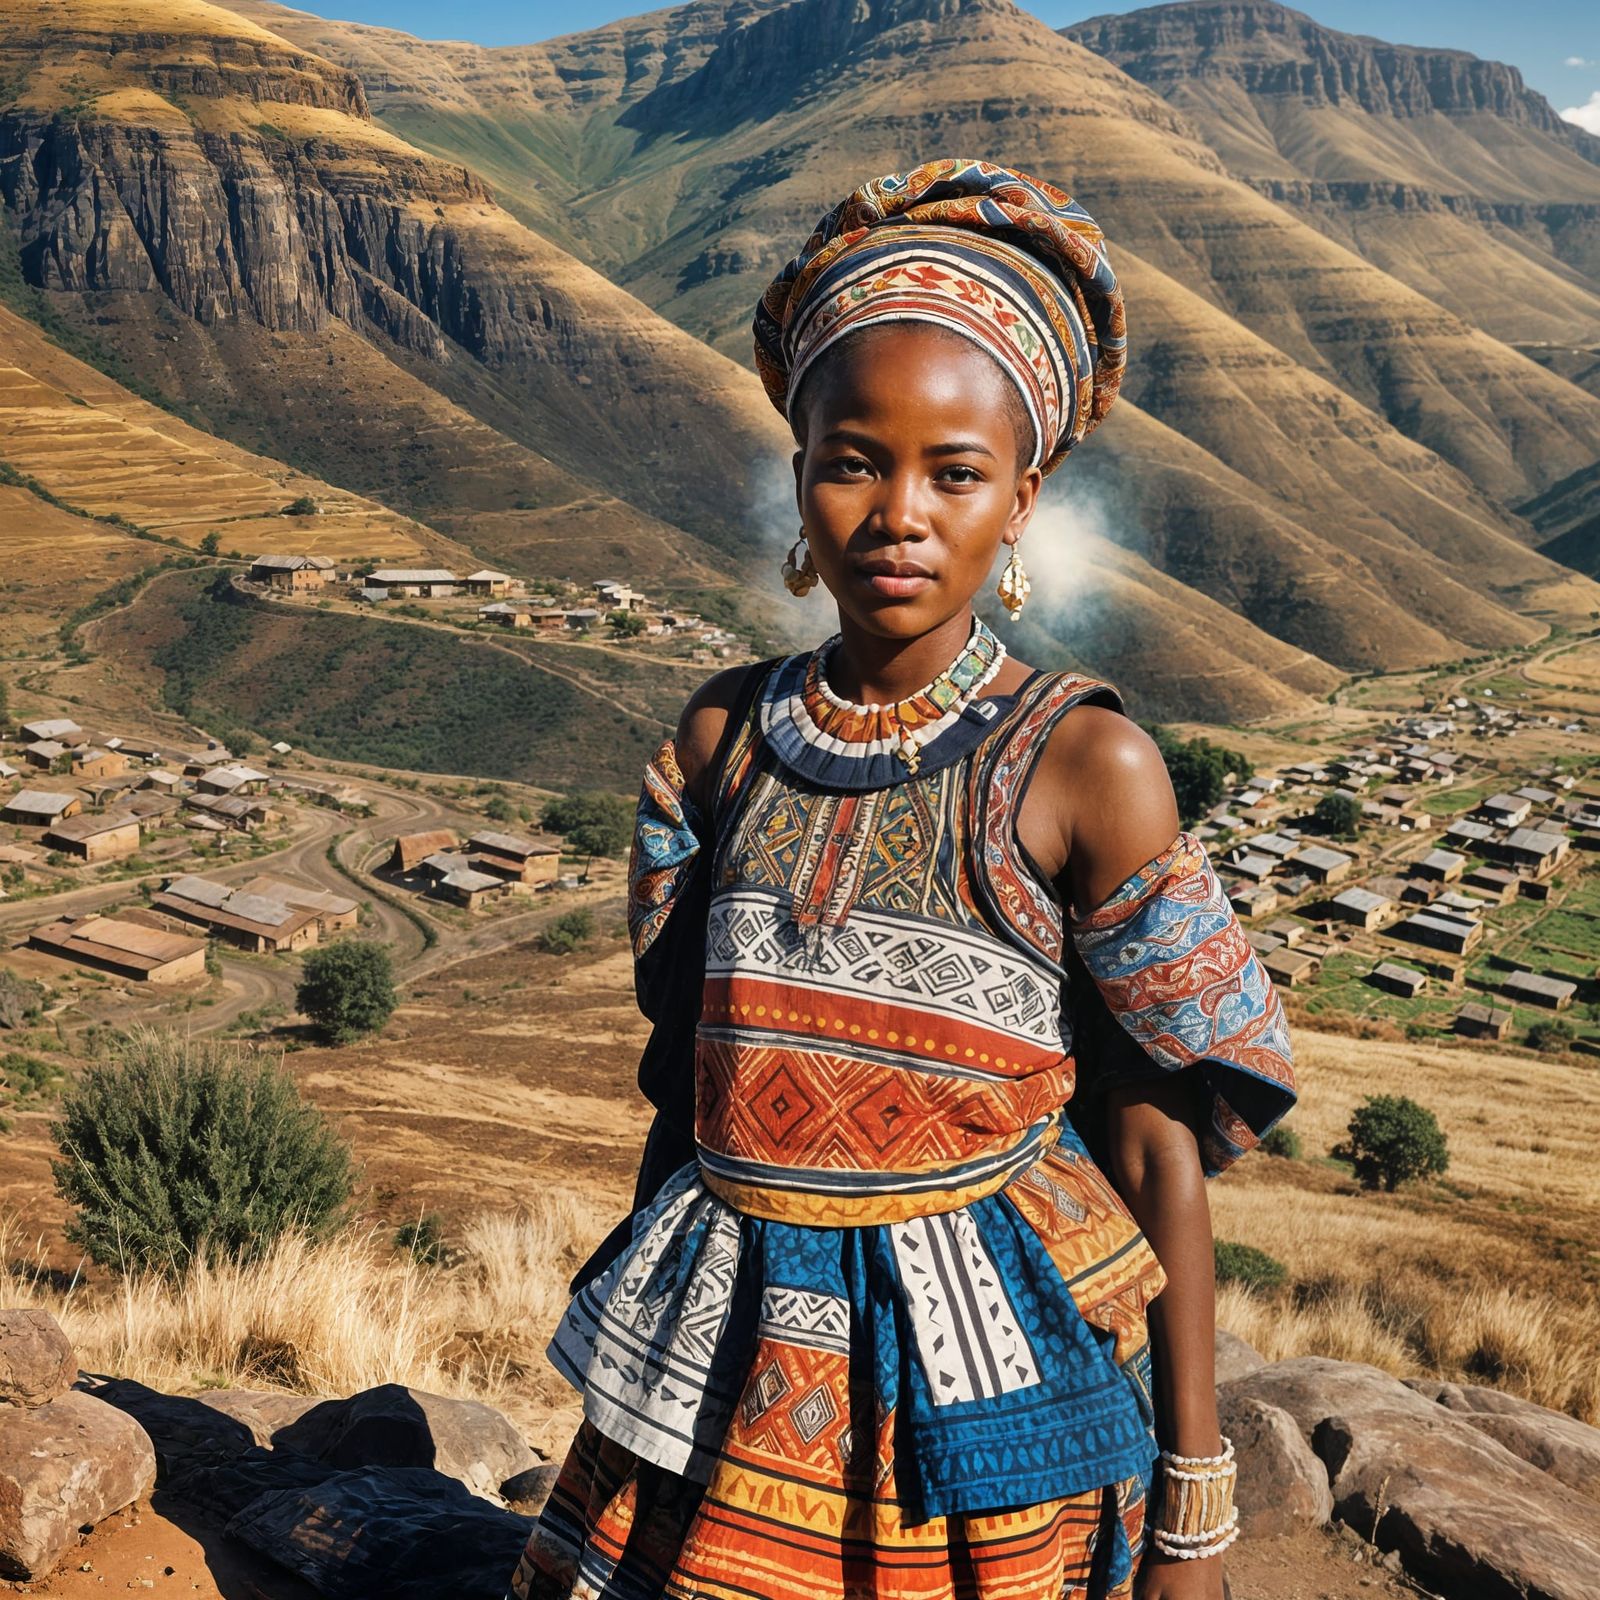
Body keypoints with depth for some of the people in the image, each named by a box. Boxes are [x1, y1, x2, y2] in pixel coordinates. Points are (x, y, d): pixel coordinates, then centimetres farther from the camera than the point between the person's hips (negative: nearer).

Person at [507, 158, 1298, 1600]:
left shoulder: (1085, 764, -13)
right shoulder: (724, 737, -1)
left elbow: (1161, 1150, -9)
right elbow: (688, 1078, 7)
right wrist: (641, 1340, 15)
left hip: (987, 1379, -3)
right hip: (732, 1366, 4)